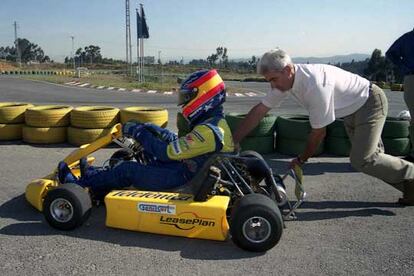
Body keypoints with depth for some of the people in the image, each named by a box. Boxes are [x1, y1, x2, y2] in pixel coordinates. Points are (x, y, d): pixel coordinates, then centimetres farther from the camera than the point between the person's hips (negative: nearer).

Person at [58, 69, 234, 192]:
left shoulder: (208, 130, -25)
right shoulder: (216, 122, 8)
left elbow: (167, 152, -25)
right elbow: (181, 143, 15)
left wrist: (139, 133, -13)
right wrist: (155, 131, 7)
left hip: (184, 181, -9)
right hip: (190, 171, 9)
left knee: (128, 169, -3)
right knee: (148, 156, 15)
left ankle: (82, 185, 18)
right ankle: (96, 174, 26)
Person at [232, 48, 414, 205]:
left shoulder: (315, 85, -38)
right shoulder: (283, 80, -13)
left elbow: (319, 132, -27)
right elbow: (259, 110, -9)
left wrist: (302, 159, -12)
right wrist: (233, 141, -11)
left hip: (370, 102, -9)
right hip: (351, 109, 9)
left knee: (361, 159, -18)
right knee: (366, 154, 12)